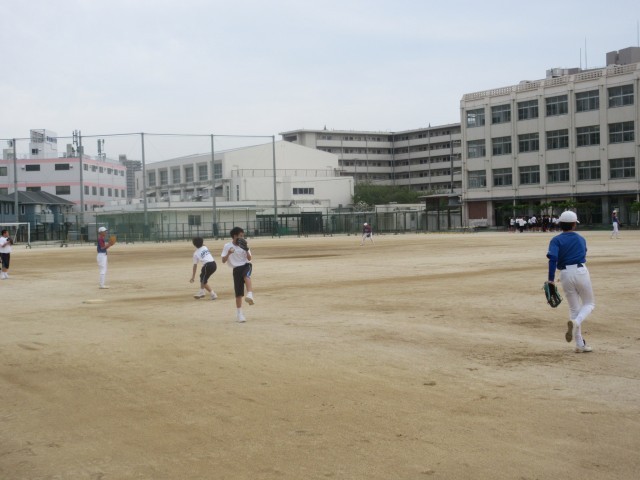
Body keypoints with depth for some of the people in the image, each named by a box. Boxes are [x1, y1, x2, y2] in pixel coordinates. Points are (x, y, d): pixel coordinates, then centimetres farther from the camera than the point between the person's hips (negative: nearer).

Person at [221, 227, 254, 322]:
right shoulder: (227, 246, -3)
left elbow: (249, 259, -1)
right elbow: (223, 261, -7)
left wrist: (247, 250, -17)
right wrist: (228, 253, -24)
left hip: (246, 265, 1)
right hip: (236, 269, 0)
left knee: (246, 275, -37)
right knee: (238, 293, 0)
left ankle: (250, 295, -51)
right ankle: (239, 314, 12)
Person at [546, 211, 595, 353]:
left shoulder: (556, 240, 1)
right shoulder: (581, 239, 11)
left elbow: (553, 258, -14)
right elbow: (583, 255, 16)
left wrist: (551, 279, -17)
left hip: (565, 274, 1)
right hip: (581, 272, -1)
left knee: (574, 308, 12)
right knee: (589, 304, 16)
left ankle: (580, 344, 11)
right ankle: (575, 322, -17)